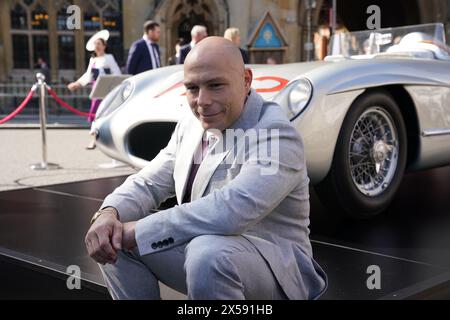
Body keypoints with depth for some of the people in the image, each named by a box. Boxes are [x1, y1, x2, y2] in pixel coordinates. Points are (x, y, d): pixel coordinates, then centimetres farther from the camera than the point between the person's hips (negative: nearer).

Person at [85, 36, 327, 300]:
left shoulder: (276, 134, -22)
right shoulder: (190, 127, 4)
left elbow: (230, 211, -35)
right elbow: (149, 183, 7)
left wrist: (137, 231, -28)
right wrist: (109, 214, -16)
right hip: (200, 254, 7)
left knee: (207, 251, -37)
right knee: (112, 240, -5)